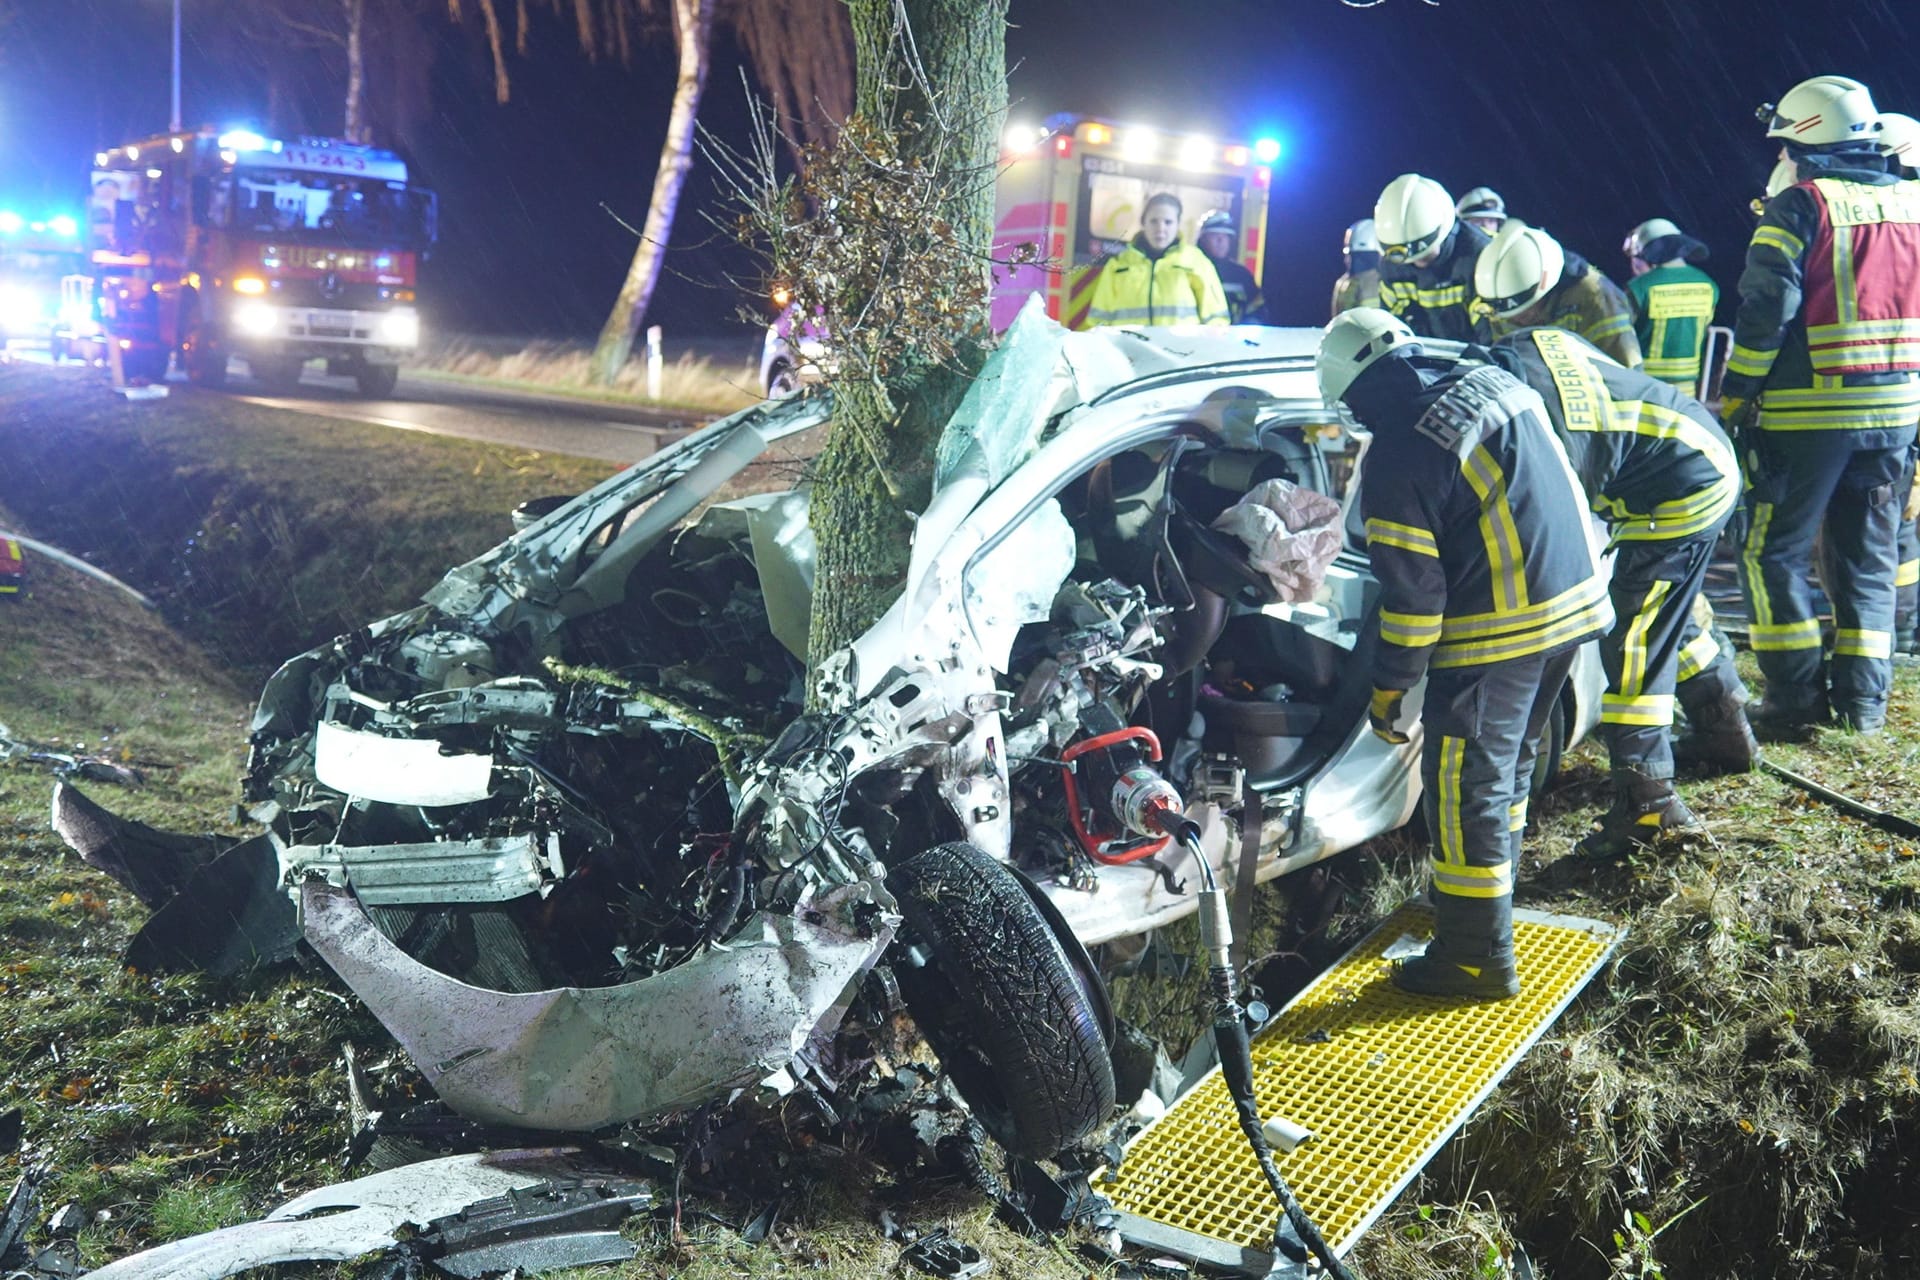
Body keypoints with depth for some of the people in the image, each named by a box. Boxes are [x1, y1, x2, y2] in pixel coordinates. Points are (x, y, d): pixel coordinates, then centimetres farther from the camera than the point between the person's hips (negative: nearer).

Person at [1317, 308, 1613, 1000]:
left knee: (1465, 786, 1)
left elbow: (1411, 592, -16)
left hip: (1496, 632, -9)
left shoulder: (1397, 459, -16)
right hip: (1576, 601, 9)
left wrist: (1387, 691, -5)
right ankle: (1485, 902, 39)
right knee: (1509, 764, 23)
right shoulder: (1497, 384, 8)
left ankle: (1478, 955, 9)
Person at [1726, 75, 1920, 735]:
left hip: (1811, 410, -6)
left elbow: (1764, 314, -14)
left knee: (1773, 553, 3)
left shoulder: (1800, 206, -9)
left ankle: (1796, 694, 0)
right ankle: (1863, 697, 15)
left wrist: (1735, 399, -6)